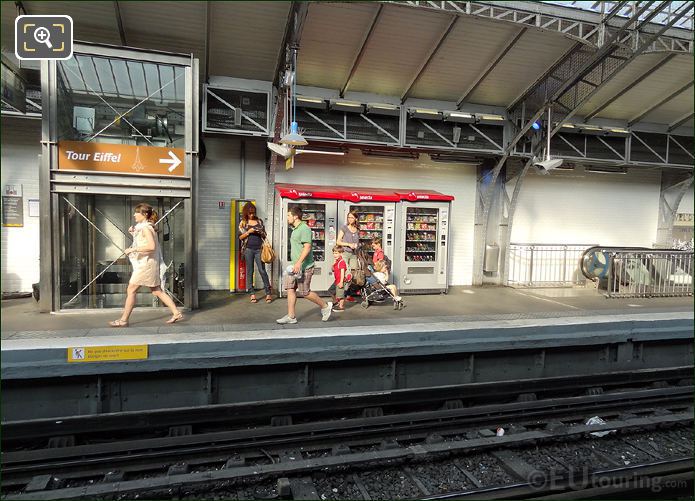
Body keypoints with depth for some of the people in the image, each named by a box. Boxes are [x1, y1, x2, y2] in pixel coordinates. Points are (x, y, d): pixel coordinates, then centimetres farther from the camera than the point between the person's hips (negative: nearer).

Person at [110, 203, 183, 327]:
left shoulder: (146, 228, -15)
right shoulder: (141, 227, 15)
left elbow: (151, 246, -27)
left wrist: (133, 249, -23)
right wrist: (133, 232, 12)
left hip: (146, 264, -10)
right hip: (145, 264, 10)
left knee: (131, 290, -1)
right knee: (157, 291, 10)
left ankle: (123, 320, 8)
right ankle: (176, 313, 9)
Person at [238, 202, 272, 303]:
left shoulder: (259, 221, 9)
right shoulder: (243, 223, 6)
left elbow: (265, 235, 14)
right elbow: (240, 237, 3)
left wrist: (261, 232, -8)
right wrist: (249, 232, -12)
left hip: (259, 249, 0)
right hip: (248, 249, 0)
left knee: (262, 271, -1)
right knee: (249, 271, 4)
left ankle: (268, 293, 4)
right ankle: (252, 293, 12)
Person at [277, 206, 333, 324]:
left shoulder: (304, 229, -14)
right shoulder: (295, 229, 18)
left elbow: (307, 247, -24)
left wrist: (299, 263, -29)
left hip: (304, 267, -10)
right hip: (295, 266, 10)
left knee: (304, 292, -3)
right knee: (290, 289, 4)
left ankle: (325, 306, 14)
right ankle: (291, 316, 9)